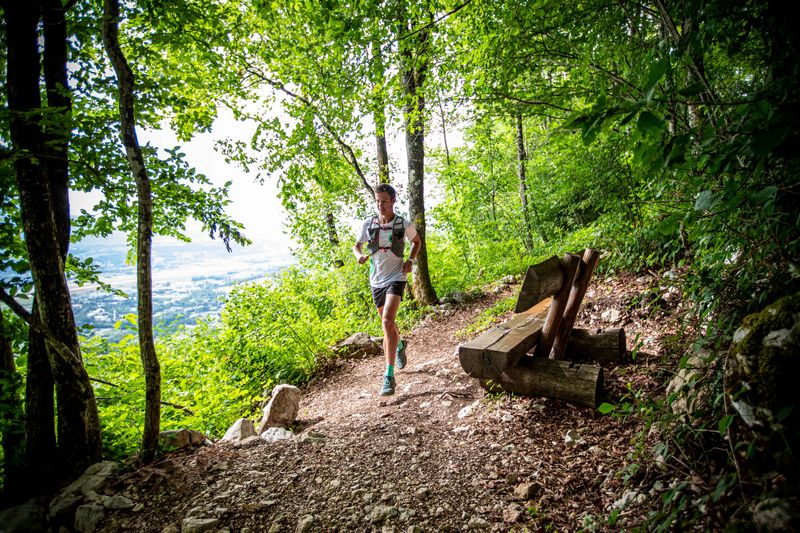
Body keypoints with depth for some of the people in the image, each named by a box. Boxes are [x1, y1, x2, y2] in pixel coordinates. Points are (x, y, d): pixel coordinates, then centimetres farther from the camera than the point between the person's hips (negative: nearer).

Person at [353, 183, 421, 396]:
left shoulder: (404, 225, -8)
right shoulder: (369, 224, -3)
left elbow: (417, 241, 12)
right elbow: (357, 245, 10)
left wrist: (410, 260, -5)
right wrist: (360, 255, -14)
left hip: (396, 277, -4)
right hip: (376, 280, 4)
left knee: (387, 321, -22)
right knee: (387, 322, 19)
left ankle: (389, 375, -20)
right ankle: (400, 345, 54)